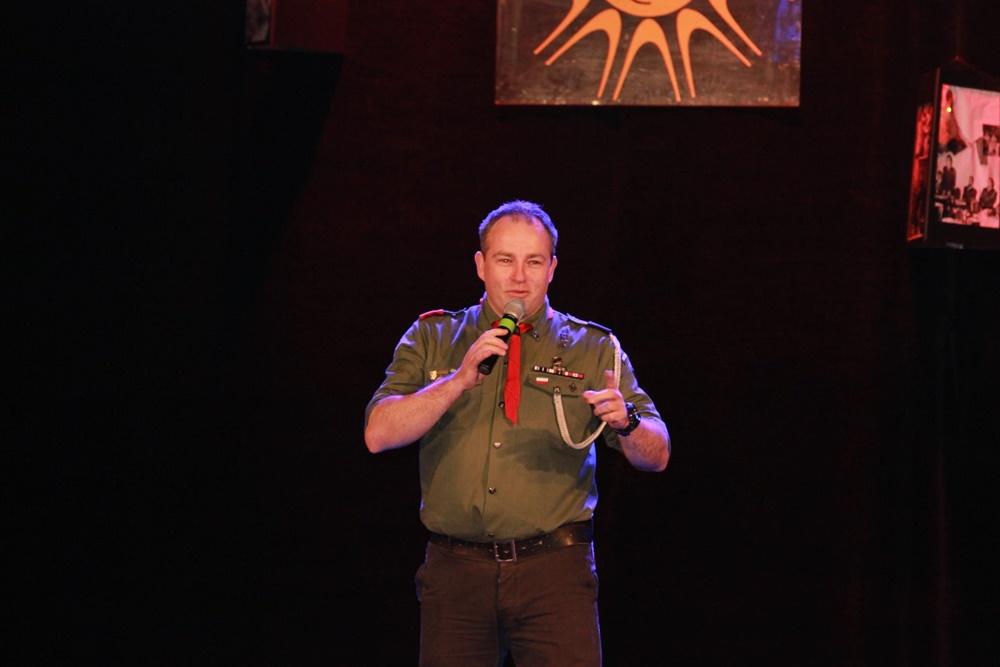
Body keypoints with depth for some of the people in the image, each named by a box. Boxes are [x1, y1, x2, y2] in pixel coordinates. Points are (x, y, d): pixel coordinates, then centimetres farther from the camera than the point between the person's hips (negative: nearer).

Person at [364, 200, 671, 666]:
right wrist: (459, 379, -15)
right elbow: (379, 434, -3)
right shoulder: (432, 339, 9)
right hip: (455, 570, 1)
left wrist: (625, 422, -20)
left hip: (555, 573, -1)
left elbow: (657, 456, 3)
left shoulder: (593, 349, 8)